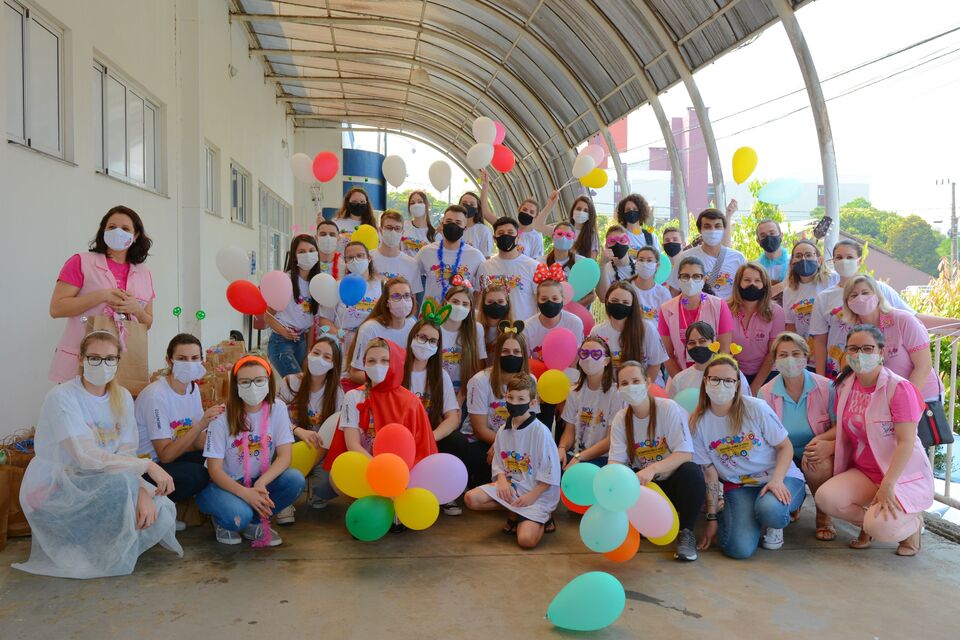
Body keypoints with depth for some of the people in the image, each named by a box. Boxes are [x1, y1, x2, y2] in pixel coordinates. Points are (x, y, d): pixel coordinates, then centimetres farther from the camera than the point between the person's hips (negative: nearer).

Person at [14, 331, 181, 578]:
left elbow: (126, 455, -4)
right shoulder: (61, 397, -17)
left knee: (160, 516, -16)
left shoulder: (123, 397, 1)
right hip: (54, 490, -6)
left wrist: (142, 492, -23)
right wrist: (147, 465, -30)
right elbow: (86, 456, -27)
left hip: (99, 486, 6)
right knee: (121, 481, -33)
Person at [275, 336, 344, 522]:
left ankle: (316, 494, 8)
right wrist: (299, 431, -35)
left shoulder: (337, 393, -5)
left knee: (331, 483, -28)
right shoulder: (290, 383, -8)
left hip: (319, 453, 1)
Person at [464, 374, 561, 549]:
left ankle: (541, 517, 9)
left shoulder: (541, 432, -13)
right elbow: (498, 464, 11)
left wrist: (532, 496, -18)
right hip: (510, 486, 6)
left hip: (538, 492, -6)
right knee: (471, 498, -16)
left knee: (526, 540, -26)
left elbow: (551, 474, -12)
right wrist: (502, 480, -10)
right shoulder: (503, 432, 5)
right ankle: (516, 514, 1)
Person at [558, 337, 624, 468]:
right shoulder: (574, 392, 11)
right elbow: (569, 431, 10)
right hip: (574, 455, 5)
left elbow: (611, 440, -10)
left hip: (603, 458, -5)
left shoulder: (616, 394, -7)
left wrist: (579, 457, -18)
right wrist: (562, 448, -12)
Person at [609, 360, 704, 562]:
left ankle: (686, 532, -12)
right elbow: (617, 460, -10)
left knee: (692, 472, -35)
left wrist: (652, 469, -39)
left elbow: (686, 454, -23)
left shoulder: (669, 408, -15)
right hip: (644, 484, 3)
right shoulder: (620, 419, -3)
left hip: (672, 481, -3)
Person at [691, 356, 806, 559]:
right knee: (739, 548, -23)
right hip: (739, 487, 1)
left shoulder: (756, 408, -11)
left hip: (780, 477, -1)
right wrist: (712, 518, -2)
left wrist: (777, 480, -22)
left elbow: (785, 447, -4)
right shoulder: (698, 423, -5)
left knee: (769, 509, -37)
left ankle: (776, 524, 2)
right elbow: (709, 473, -2)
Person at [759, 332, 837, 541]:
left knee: (817, 463, -36)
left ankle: (824, 517, -7)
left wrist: (821, 439, -28)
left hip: (820, 454, -1)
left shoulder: (825, 387, -6)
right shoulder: (766, 392, -3)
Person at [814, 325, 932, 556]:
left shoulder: (899, 388, -16)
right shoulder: (845, 385, 3)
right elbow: (843, 428, 14)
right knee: (825, 497, -22)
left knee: (880, 528, -28)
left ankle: (913, 522, 9)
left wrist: (887, 486, -27)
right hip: (864, 472, 5)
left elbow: (906, 442, -21)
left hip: (905, 475, -5)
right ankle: (869, 520, 9)